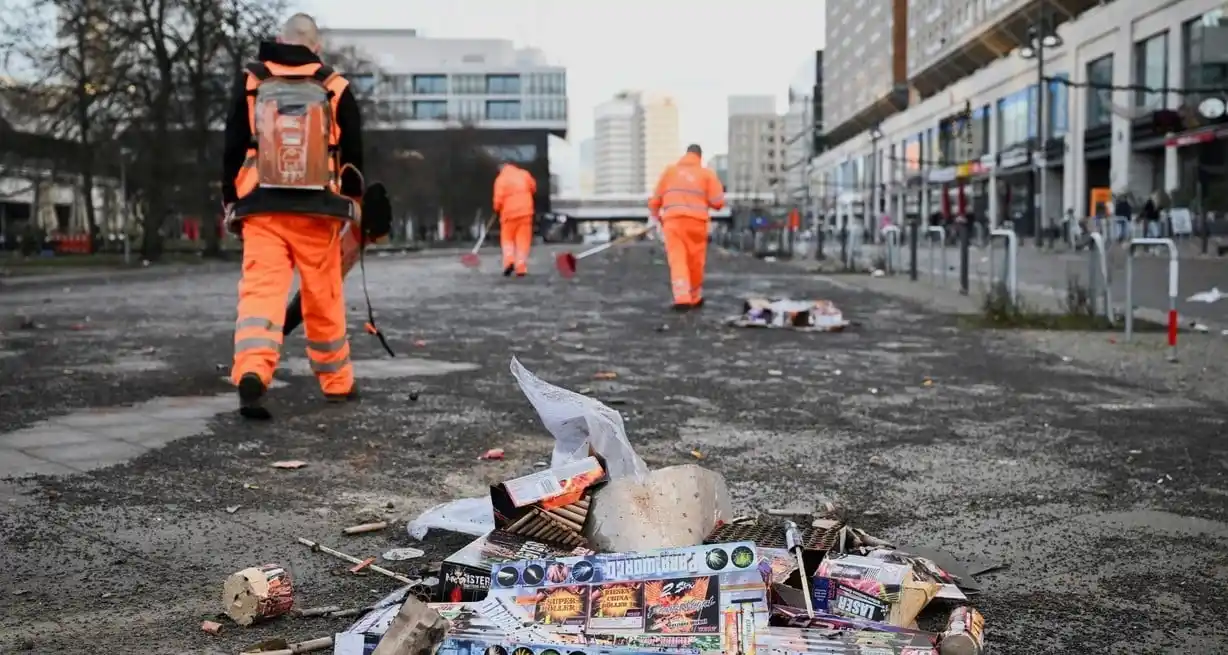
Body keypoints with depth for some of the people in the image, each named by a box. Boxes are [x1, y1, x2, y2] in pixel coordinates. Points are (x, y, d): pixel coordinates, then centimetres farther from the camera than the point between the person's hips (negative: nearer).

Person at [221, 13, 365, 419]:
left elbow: (233, 149, 6)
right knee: (324, 299, 10)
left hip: (261, 208, 0)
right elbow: (353, 153, 8)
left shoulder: (251, 83, 5)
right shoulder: (334, 88, 3)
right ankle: (337, 383, 21)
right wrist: (352, 203, 22)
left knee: (260, 291, -6)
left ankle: (251, 375, -27)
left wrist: (232, 203, 16)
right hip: (317, 210, 0)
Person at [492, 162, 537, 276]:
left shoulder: (501, 179, -7)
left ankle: (509, 261, -8)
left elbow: (498, 199, -12)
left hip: (509, 213, -2)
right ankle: (521, 268, -2)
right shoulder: (524, 174, 4)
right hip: (525, 212, 2)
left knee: (507, 239, 14)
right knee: (523, 240, 5)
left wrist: (497, 209, 8)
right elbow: (533, 188, 17)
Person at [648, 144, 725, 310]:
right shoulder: (707, 173, 9)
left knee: (677, 260, -5)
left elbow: (657, 197, 15)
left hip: (673, 219, 0)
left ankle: (682, 298, -21)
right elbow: (717, 202, 1)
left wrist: (654, 216, 31)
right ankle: (695, 298, 26)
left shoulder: (670, 170, 14)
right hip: (696, 221, 0)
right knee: (695, 262, 13)